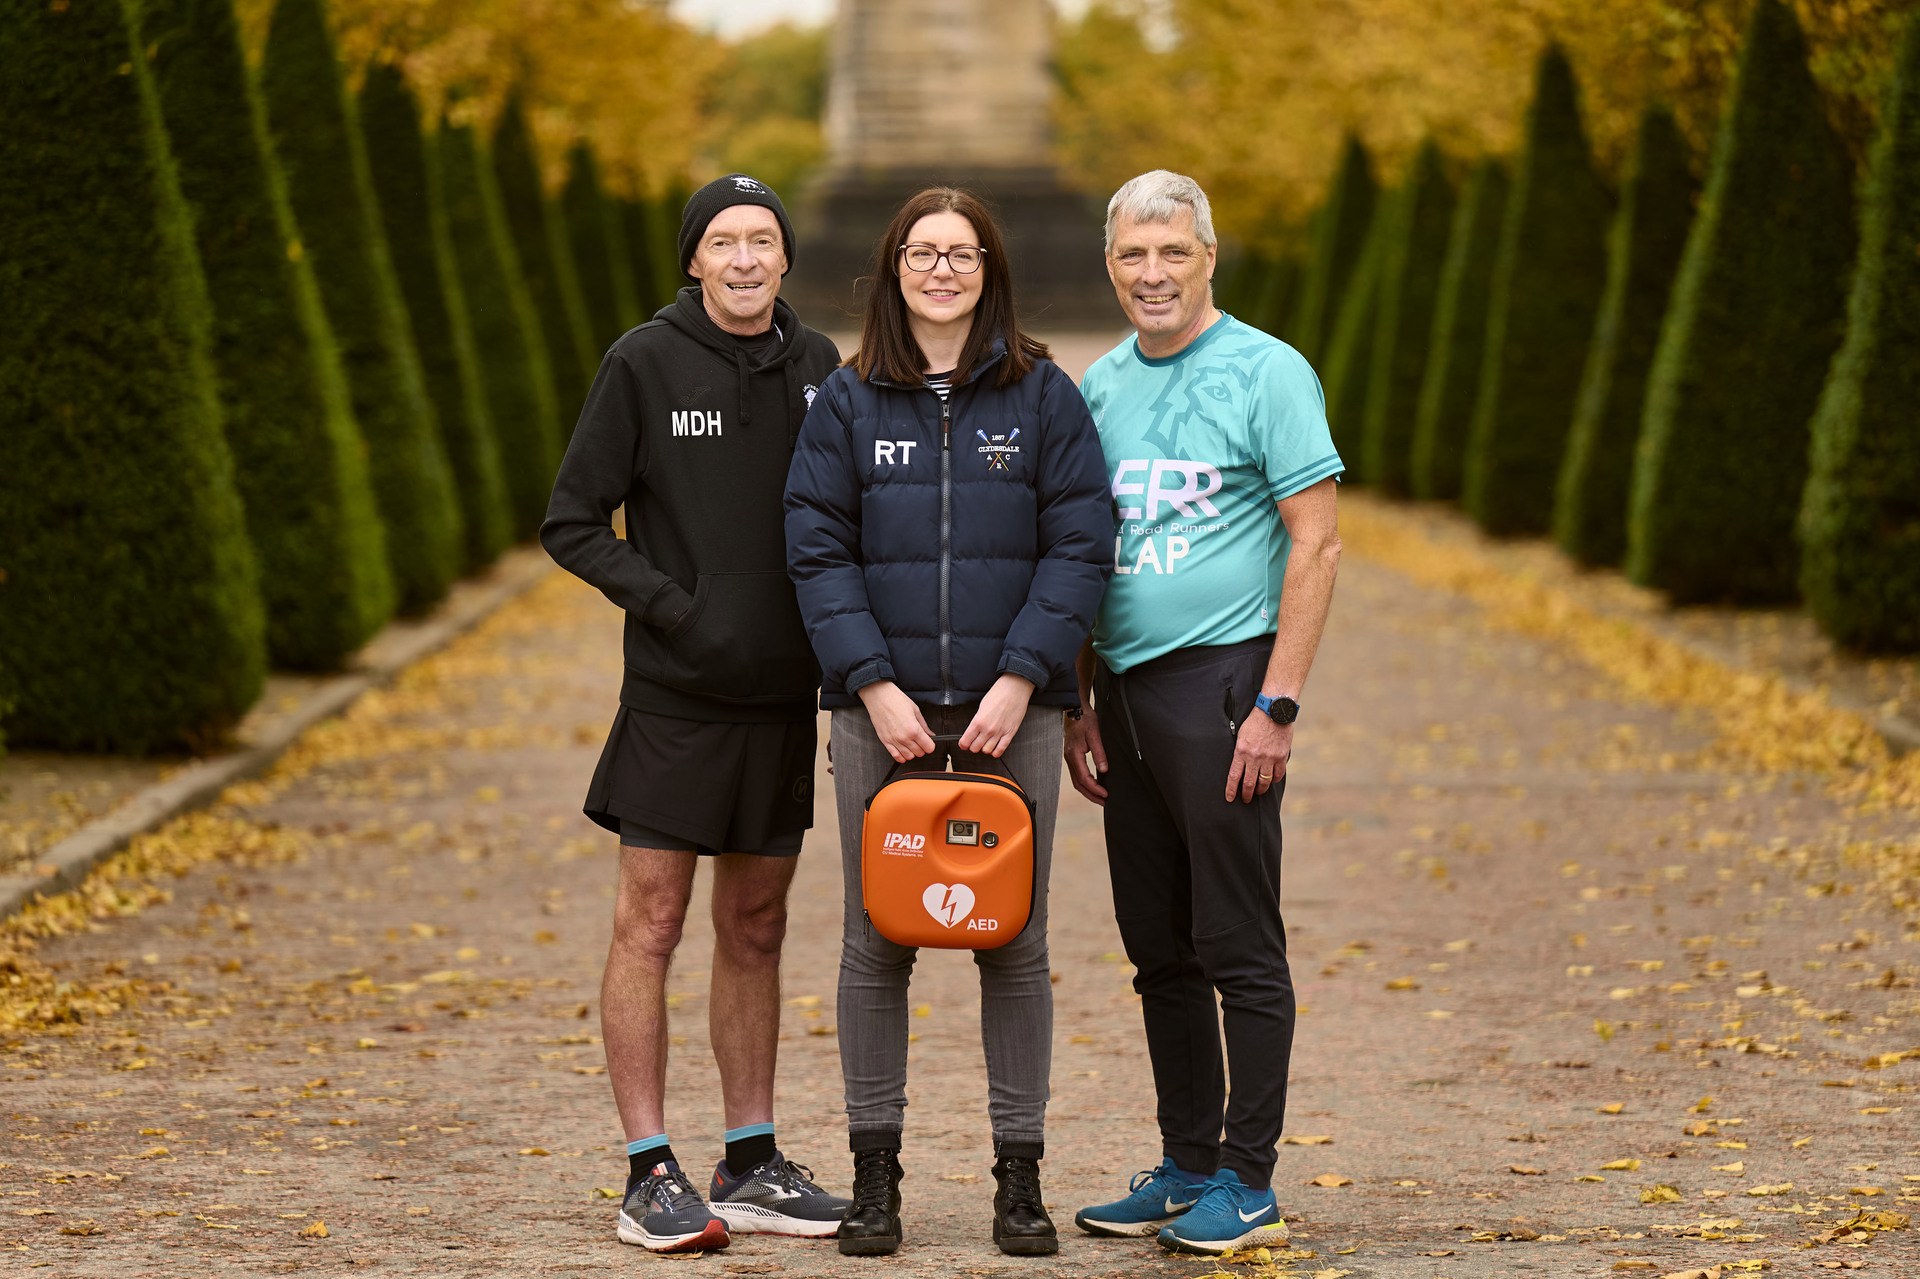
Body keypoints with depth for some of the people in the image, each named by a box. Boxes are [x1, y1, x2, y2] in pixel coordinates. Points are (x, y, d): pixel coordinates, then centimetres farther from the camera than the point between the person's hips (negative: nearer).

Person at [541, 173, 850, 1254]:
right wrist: (671, 605, -14)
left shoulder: (816, 366, 7)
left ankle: (752, 1164, 18)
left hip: (784, 697, 4)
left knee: (756, 931, 11)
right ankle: (651, 1174, 2)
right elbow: (574, 524, -4)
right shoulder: (646, 364, -5)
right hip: (677, 697, -4)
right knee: (651, 925, -2)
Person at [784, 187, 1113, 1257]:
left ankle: (1021, 1176, 10)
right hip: (884, 710, 1)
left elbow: (1081, 546, -2)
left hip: (1012, 713, -1)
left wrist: (1020, 681, -12)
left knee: (1015, 946, 3)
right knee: (876, 946, 4)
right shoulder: (849, 403, 6)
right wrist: (874, 686, -10)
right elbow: (818, 553, 1)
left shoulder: (1044, 396, 3)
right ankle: (875, 1172, 12)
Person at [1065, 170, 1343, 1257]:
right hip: (1125, 689, 7)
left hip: (1221, 678, -7)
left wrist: (1277, 706, -15)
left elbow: (1315, 546, -10)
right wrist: (1079, 703, 12)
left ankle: (1248, 1183, 1)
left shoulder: (1266, 372, -6)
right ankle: (1186, 1167, 20)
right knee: (1160, 950, 11)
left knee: (1240, 947, -4)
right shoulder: (1102, 385, 13)